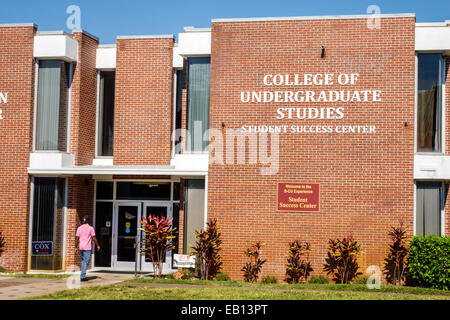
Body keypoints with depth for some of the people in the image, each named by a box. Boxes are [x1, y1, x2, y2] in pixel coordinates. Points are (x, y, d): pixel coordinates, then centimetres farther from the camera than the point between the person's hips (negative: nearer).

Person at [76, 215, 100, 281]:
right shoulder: (90, 228, -6)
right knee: (86, 262, -3)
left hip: (81, 247, 5)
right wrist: (98, 245, 5)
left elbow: (78, 238, 6)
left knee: (83, 261, 18)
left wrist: (77, 246, 15)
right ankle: (82, 276, -9)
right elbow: (94, 238, -5)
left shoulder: (79, 228, 6)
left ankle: (83, 275, 19)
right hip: (87, 247, -5)